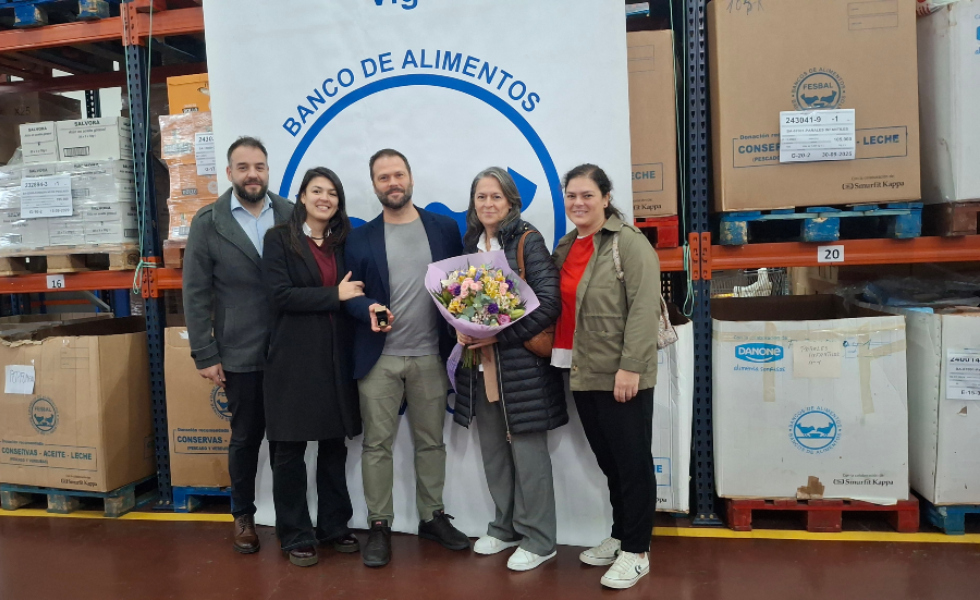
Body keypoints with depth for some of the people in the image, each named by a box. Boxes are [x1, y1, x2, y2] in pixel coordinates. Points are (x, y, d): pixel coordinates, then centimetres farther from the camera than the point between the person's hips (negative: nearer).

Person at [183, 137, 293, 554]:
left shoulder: (291, 215, 1)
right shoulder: (207, 222, -1)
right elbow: (196, 294, -2)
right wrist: (205, 355, -5)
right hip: (240, 354, -1)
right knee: (245, 438, 13)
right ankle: (243, 516, 33)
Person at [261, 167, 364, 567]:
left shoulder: (343, 243, 13)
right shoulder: (279, 239, -1)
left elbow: (352, 293, 12)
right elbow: (281, 294, -12)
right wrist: (335, 295, -14)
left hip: (336, 356, 4)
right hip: (294, 358, -4)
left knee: (335, 444, 11)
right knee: (291, 449, 3)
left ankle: (334, 525, 25)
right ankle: (295, 535, 17)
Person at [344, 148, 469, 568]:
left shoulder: (444, 228, 5)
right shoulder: (360, 238, 4)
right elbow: (350, 293, 2)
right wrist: (368, 310, -19)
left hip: (430, 356, 1)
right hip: (379, 358, 0)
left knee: (431, 440, 11)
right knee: (377, 443, 4)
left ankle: (433, 517, 27)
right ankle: (379, 525, 18)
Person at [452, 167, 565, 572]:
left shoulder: (528, 241, -6)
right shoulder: (468, 245, 11)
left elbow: (548, 302, -14)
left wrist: (500, 335, -19)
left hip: (521, 363, -5)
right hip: (479, 364, 6)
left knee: (528, 452, 2)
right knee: (493, 451, 14)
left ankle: (538, 540, 17)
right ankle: (505, 527, 31)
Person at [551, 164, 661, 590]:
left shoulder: (628, 242, -10)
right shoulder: (566, 247, 14)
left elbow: (644, 308, -17)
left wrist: (630, 366, -21)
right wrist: (561, 359, 7)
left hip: (621, 375, -7)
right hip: (583, 374, 8)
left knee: (632, 462, 4)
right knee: (608, 461, 19)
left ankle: (637, 551, 17)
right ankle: (620, 536, 34)